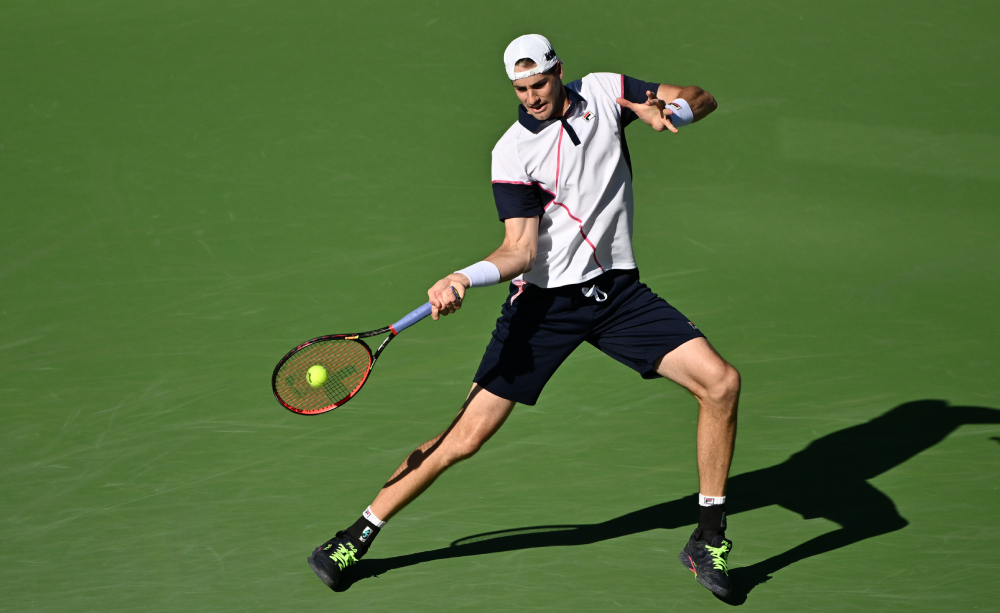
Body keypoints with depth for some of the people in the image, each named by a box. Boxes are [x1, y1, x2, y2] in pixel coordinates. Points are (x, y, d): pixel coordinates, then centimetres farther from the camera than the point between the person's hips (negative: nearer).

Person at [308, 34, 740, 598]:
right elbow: (521, 250, -13)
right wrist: (464, 279, -31)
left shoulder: (604, 92, 2)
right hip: (545, 299, -3)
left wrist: (672, 111, -18)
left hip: (617, 291, 3)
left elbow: (702, 100, 5)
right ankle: (359, 535, 7)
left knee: (720, 383, -13)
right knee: (468, 433, -7)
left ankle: (709, 540, 2)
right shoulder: (514, 151, -8)